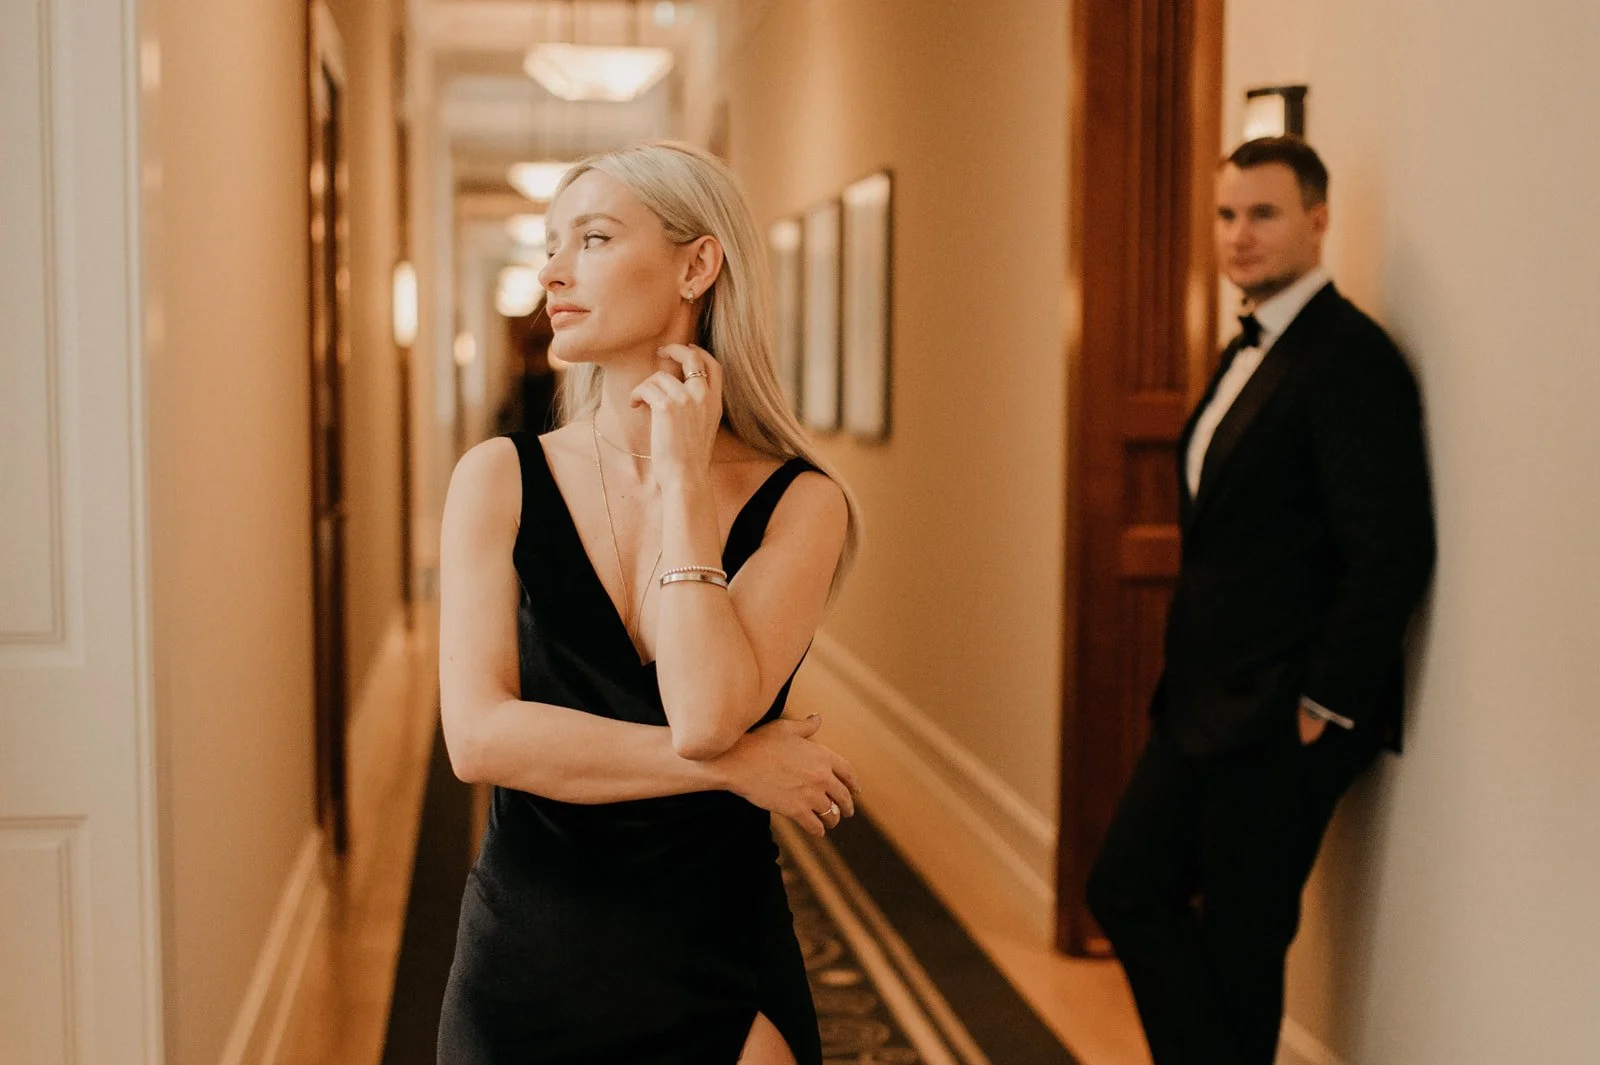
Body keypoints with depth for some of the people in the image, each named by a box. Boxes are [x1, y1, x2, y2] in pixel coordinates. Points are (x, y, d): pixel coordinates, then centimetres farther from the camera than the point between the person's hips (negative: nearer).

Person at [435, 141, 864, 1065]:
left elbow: (706, 714, -23)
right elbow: (480, 736, -14)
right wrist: (732, 765, -16)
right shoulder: (504, 479, -5)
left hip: (719, 966, -1)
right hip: (526, 961, 1)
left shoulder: (798, 503, -8)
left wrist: (683, 481, -16)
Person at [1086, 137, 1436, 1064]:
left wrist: (1326, 704, -17)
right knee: (1128, 890, 13)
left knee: (1239, 944, 3)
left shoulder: (1351, 359, -17)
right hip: (1207, 707, 9)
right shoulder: (1251, 351, 13)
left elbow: (1394, 553, -22)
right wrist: (1190, 680, 15)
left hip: (1282, 719, -9)